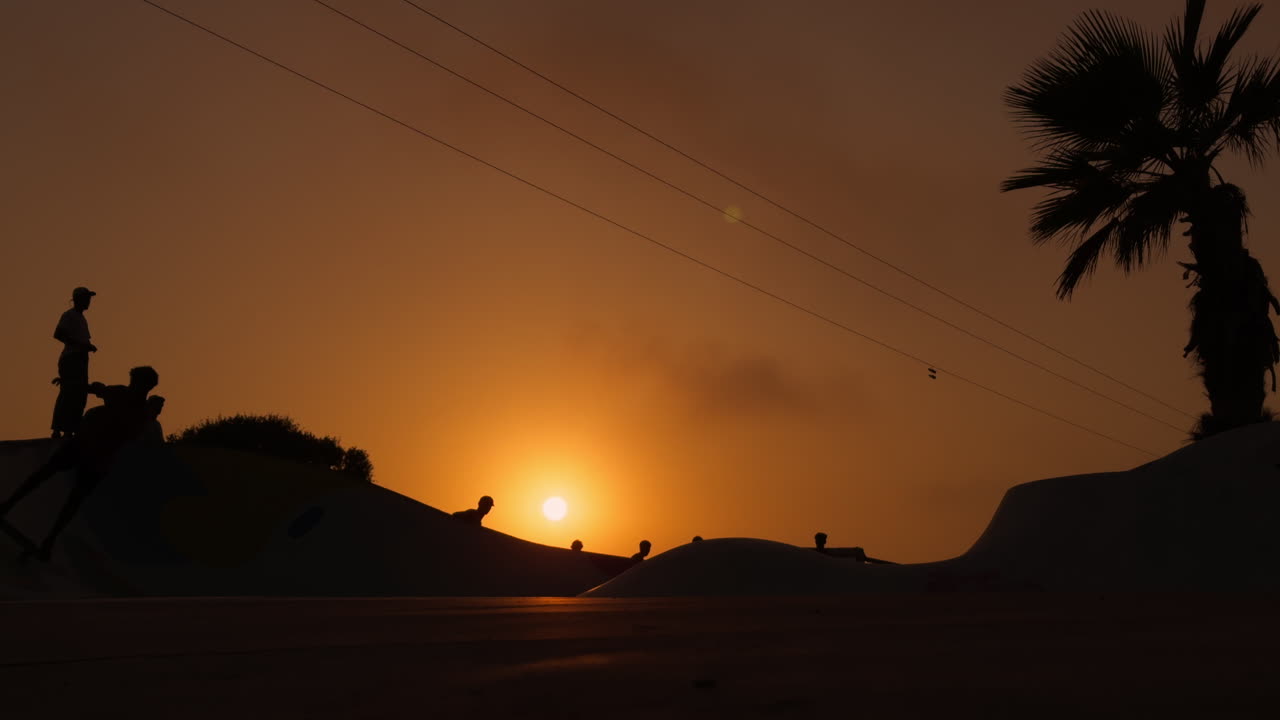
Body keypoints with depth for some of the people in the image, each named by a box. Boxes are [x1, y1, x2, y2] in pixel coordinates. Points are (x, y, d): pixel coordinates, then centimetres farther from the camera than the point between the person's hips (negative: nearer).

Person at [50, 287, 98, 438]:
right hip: (70, 360, -9)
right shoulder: (68, 315, -4)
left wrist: (89, 346, 5)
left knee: (80, 396, 3)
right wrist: (79, 344, -21)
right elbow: (57, 334, -18)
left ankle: (71, 430, 2)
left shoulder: (82, 319, 21)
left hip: (80, 361, 9)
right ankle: (57, 430, -15)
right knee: (68, 394, -14)